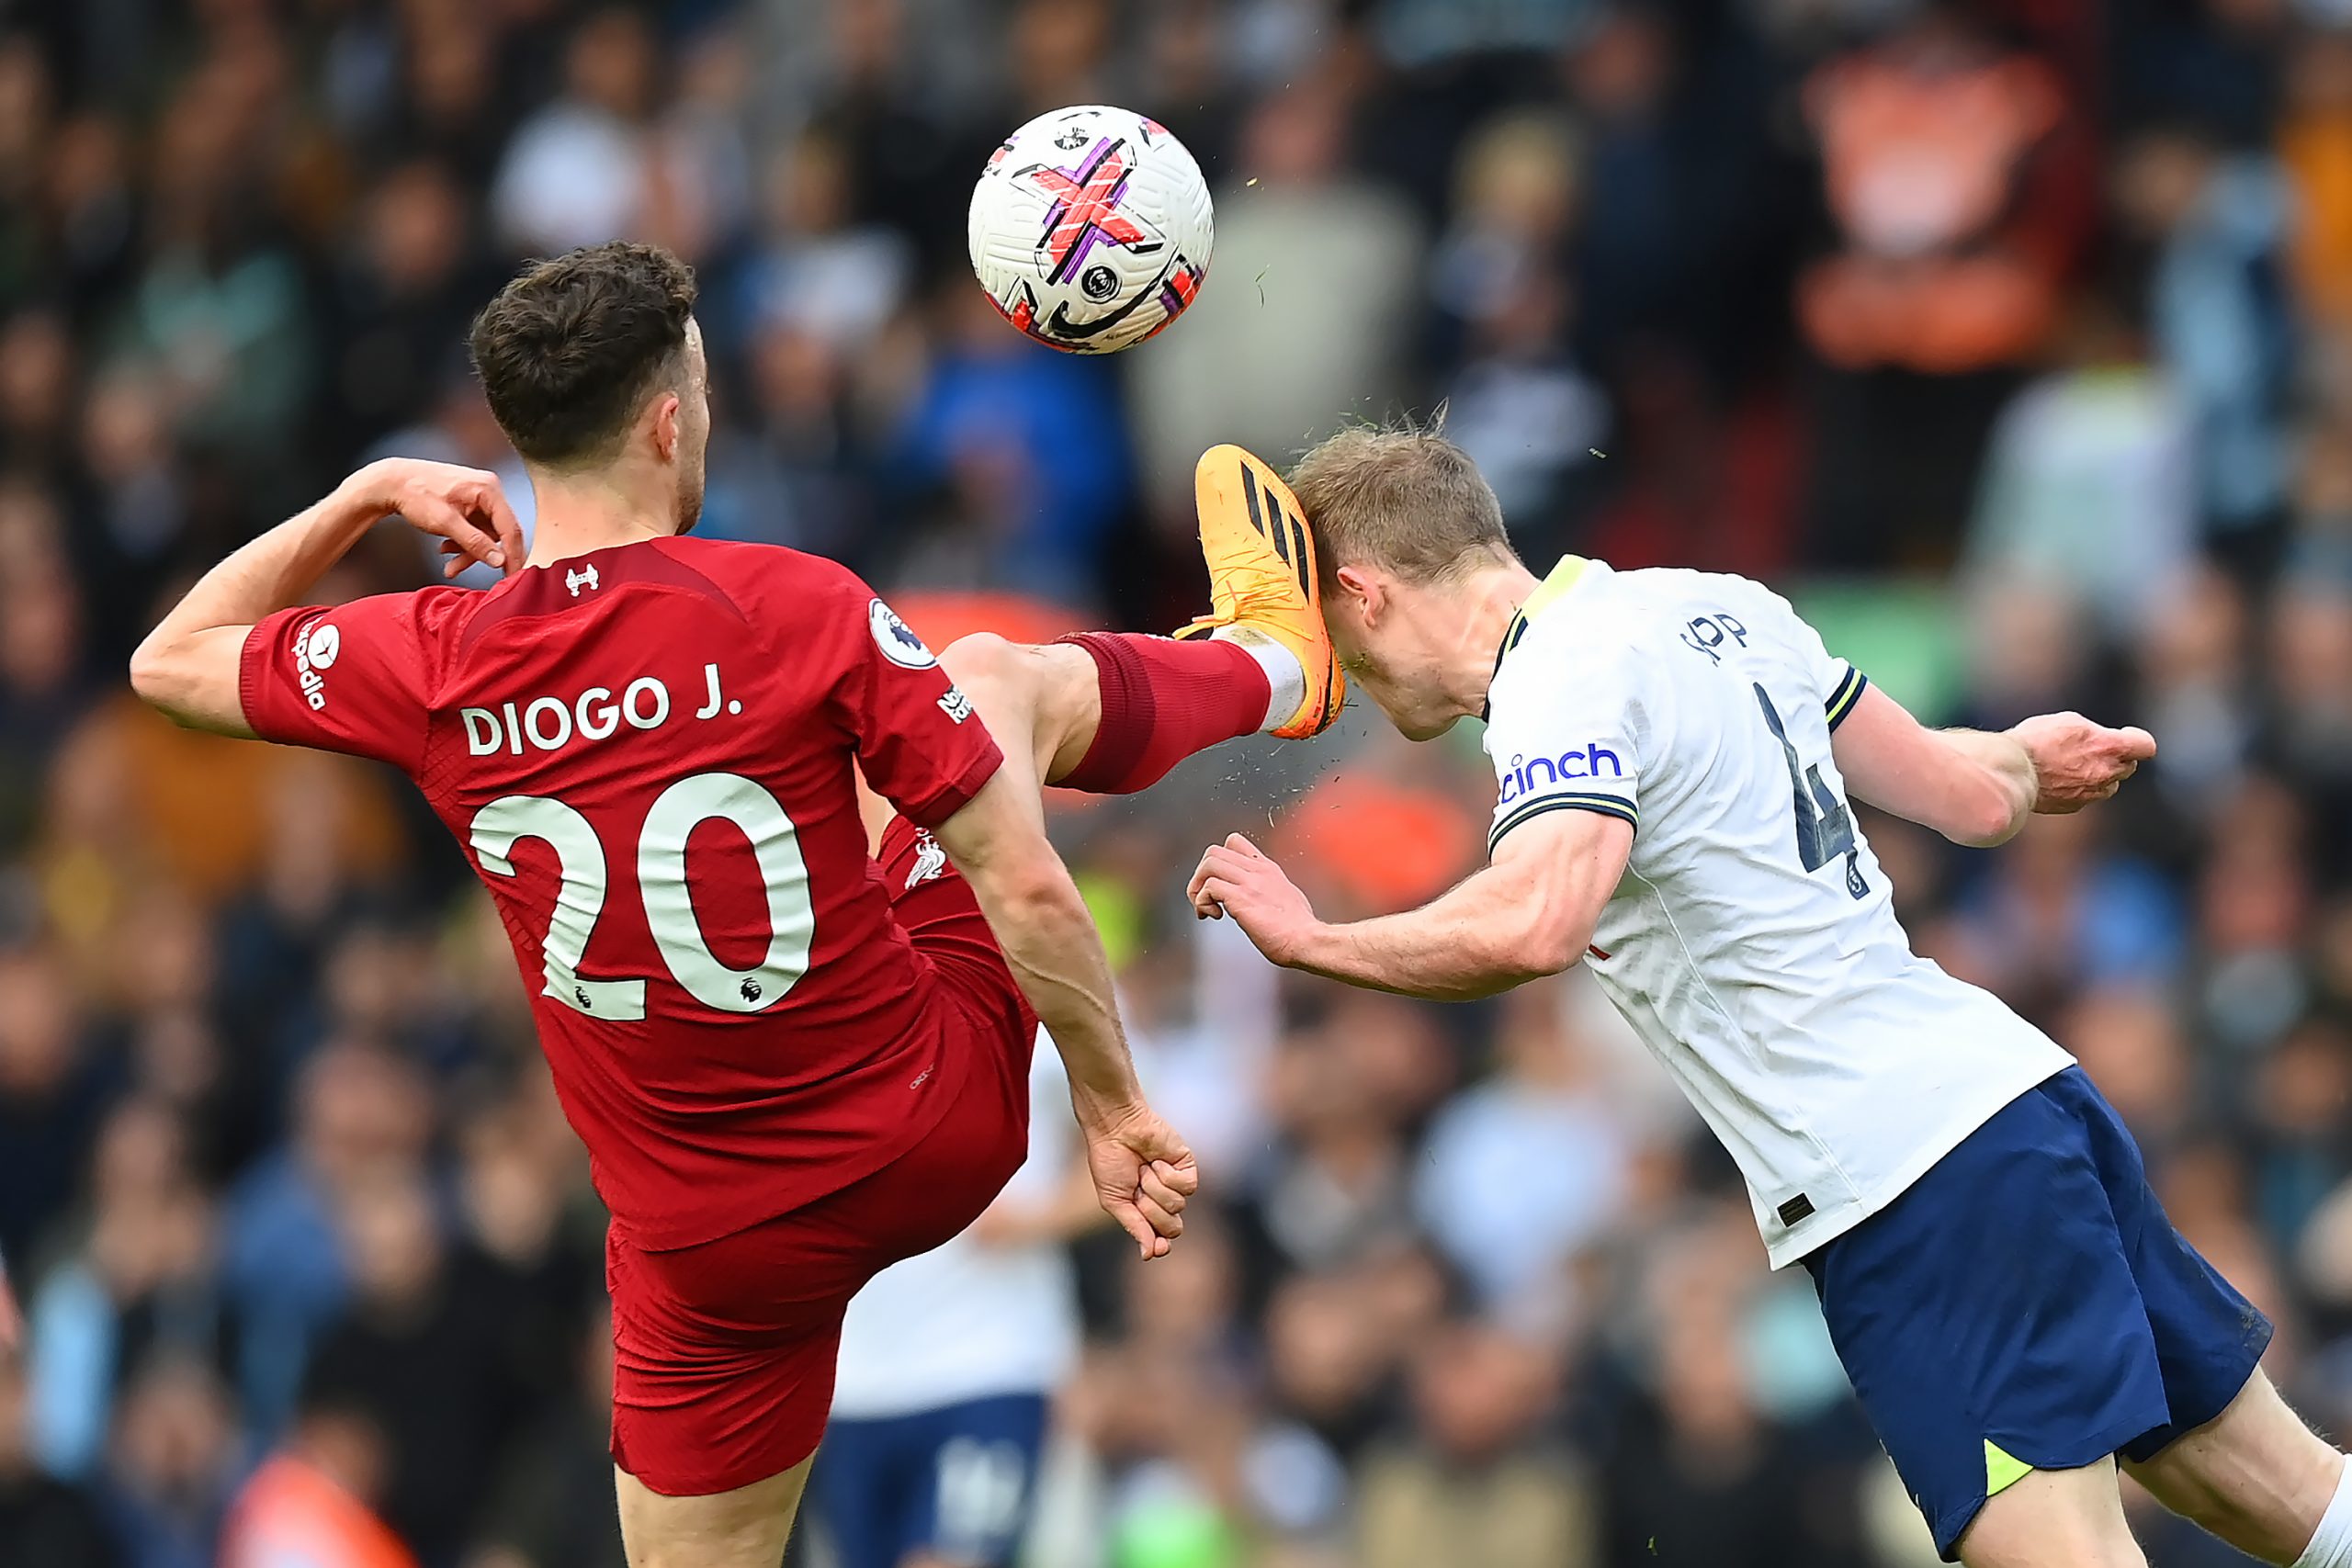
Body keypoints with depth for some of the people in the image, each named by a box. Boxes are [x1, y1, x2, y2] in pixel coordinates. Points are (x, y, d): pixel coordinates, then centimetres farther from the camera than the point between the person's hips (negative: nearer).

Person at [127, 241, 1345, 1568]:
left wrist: (365, 497, 11)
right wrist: (1111, 1103, -2)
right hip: (940, 1132, 0)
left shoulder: (431, 665, -14)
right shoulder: (800, 610, -20)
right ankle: (1274, 663, 53)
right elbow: (1023, 888, -16)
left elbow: (170, 663, 6)